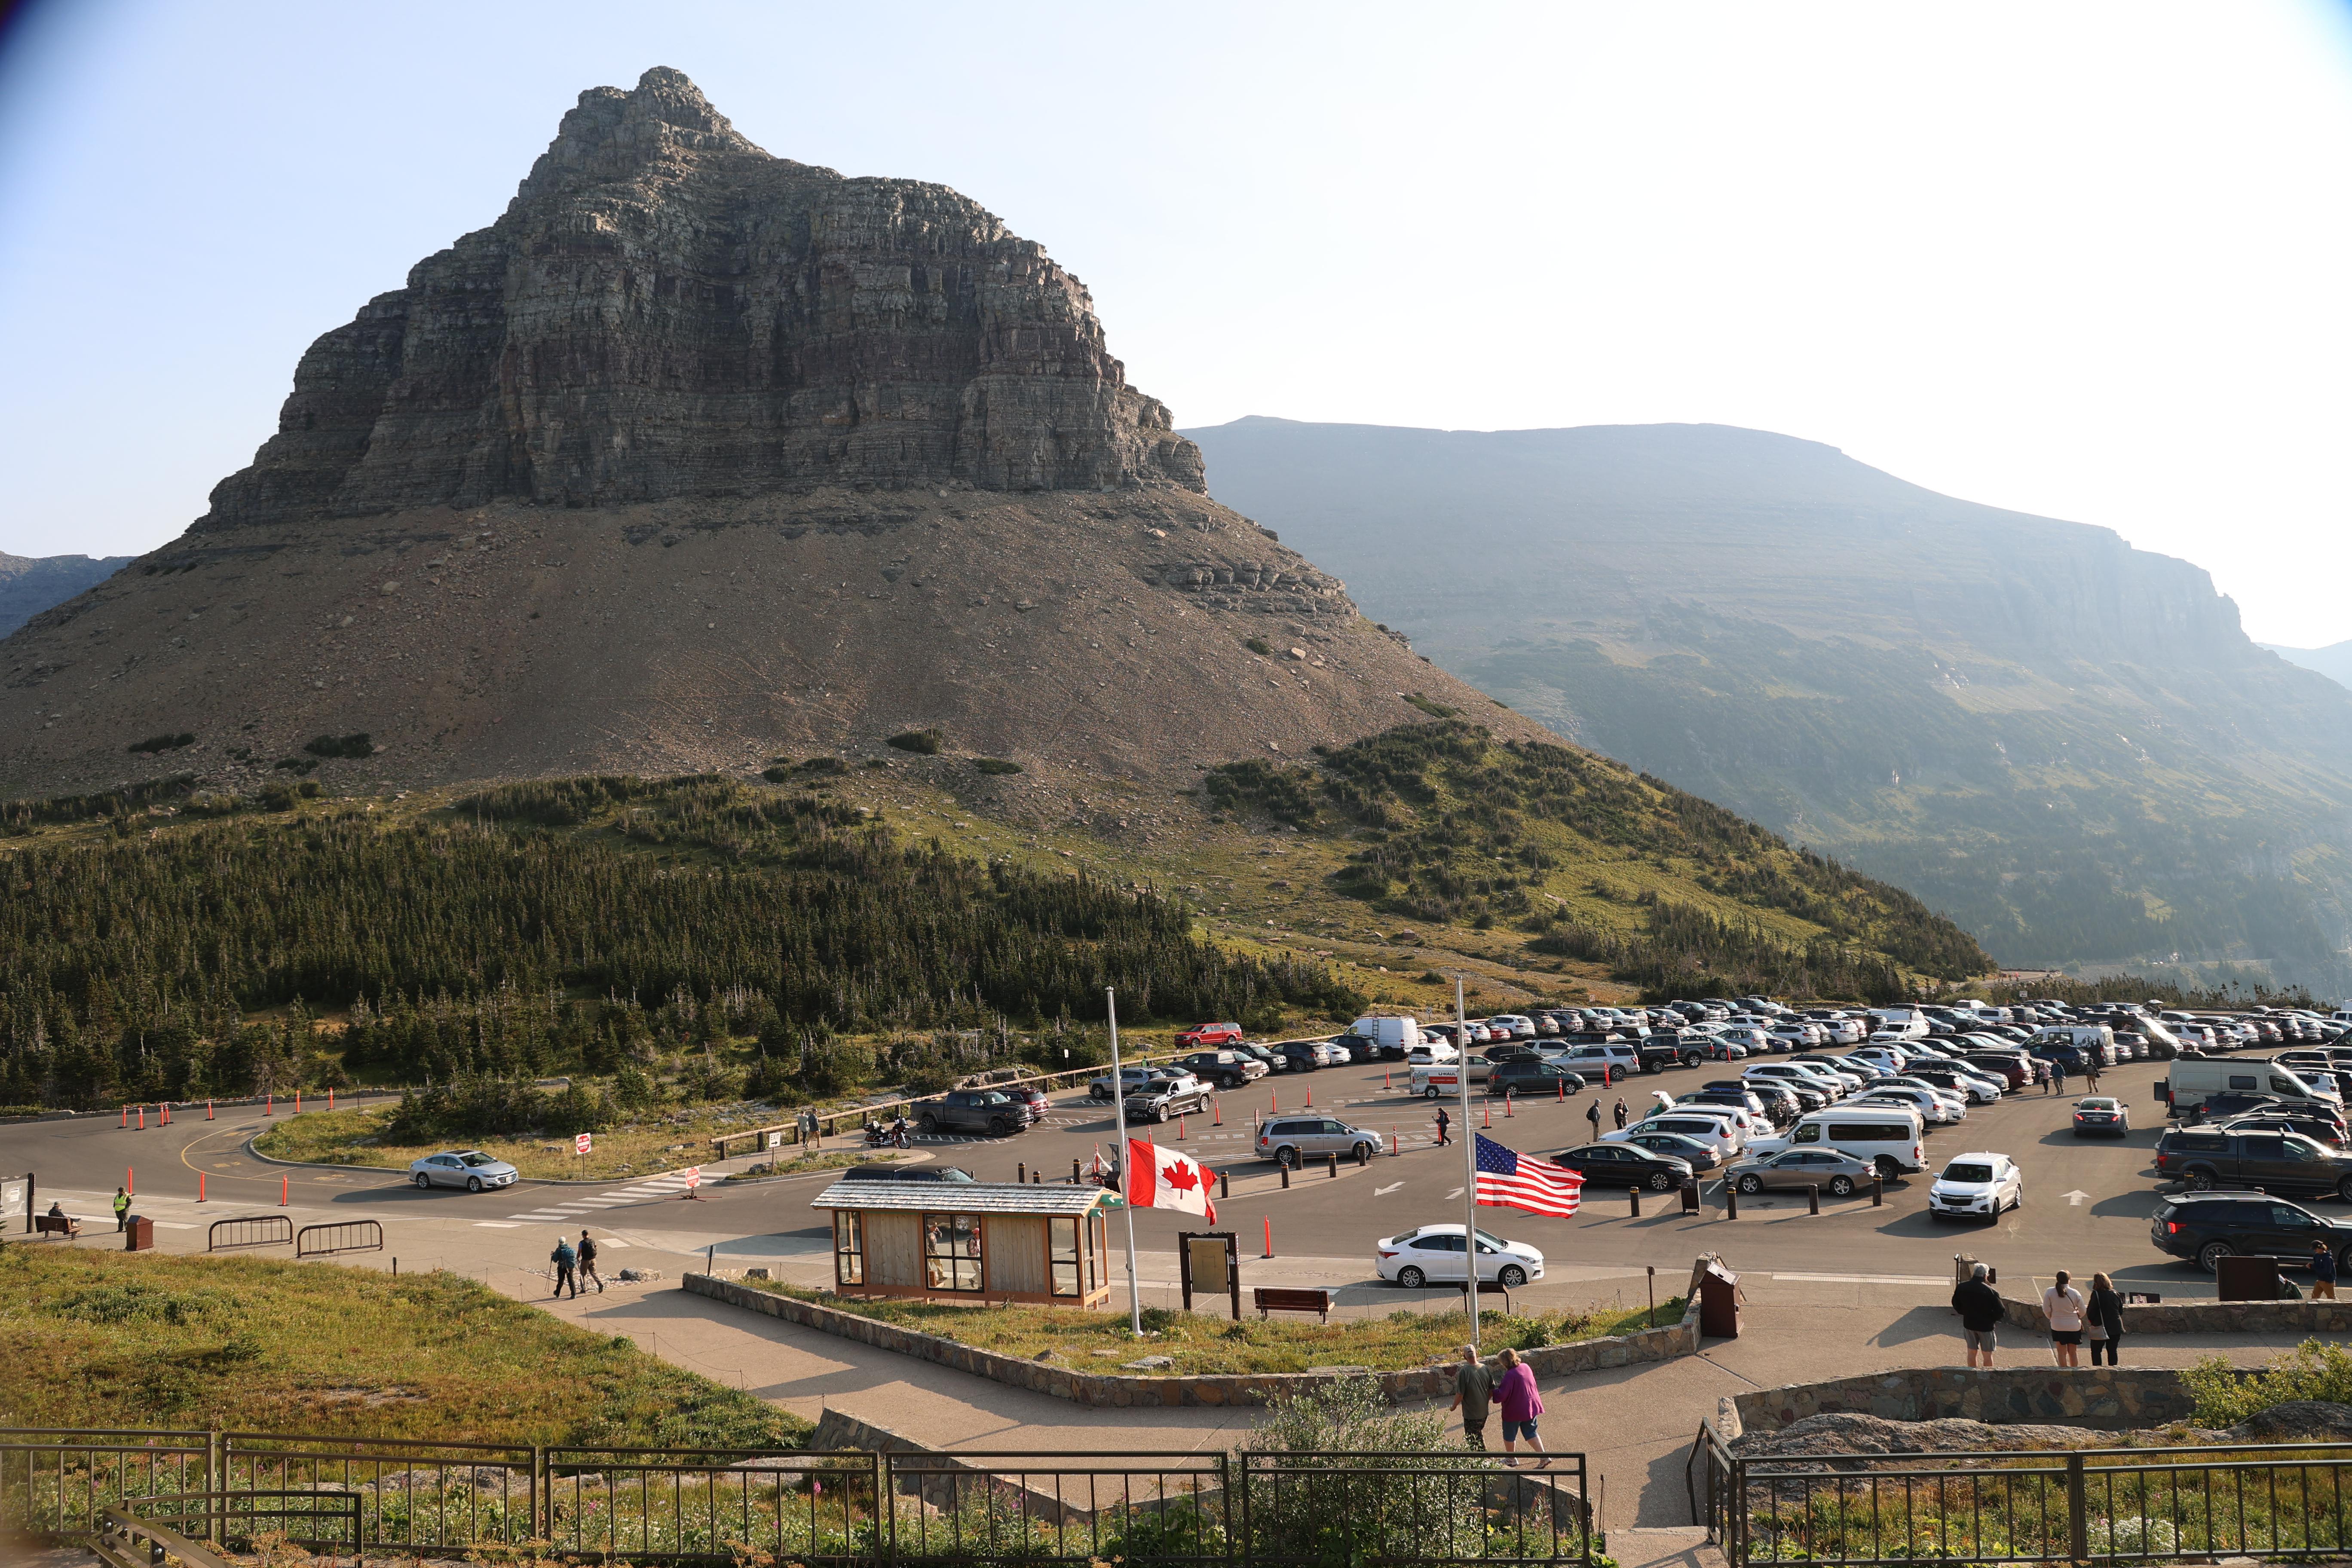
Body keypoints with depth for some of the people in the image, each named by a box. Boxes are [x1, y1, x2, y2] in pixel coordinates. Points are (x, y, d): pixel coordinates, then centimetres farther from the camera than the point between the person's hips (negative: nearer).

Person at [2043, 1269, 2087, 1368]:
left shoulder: (2050, 1292, -8)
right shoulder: (2075, 1293, -9)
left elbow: (2046, 1311, -3)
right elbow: (2083, 1311, -1)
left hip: (2058, 1326, 0)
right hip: (2074, 1326, 0)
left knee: (2062, 1352, 9)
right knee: (2073, 1352, 12)